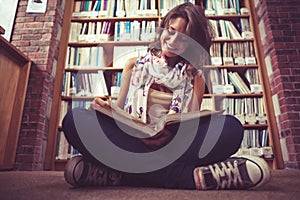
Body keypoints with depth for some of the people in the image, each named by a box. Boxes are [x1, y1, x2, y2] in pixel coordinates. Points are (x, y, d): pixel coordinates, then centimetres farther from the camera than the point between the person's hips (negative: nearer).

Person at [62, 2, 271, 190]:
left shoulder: (195, 76, 17)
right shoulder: (135, 65, 18)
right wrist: (103, 107, -10)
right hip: (131, 141, 2)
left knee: (231, 126, -25)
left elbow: (193, 124, 7)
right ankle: (192, 177, -29)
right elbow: (118, 109, 15)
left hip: (176, 145, 0)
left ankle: (124, 173, -30)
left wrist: (172, 134, -17)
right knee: (75, 119, -26)